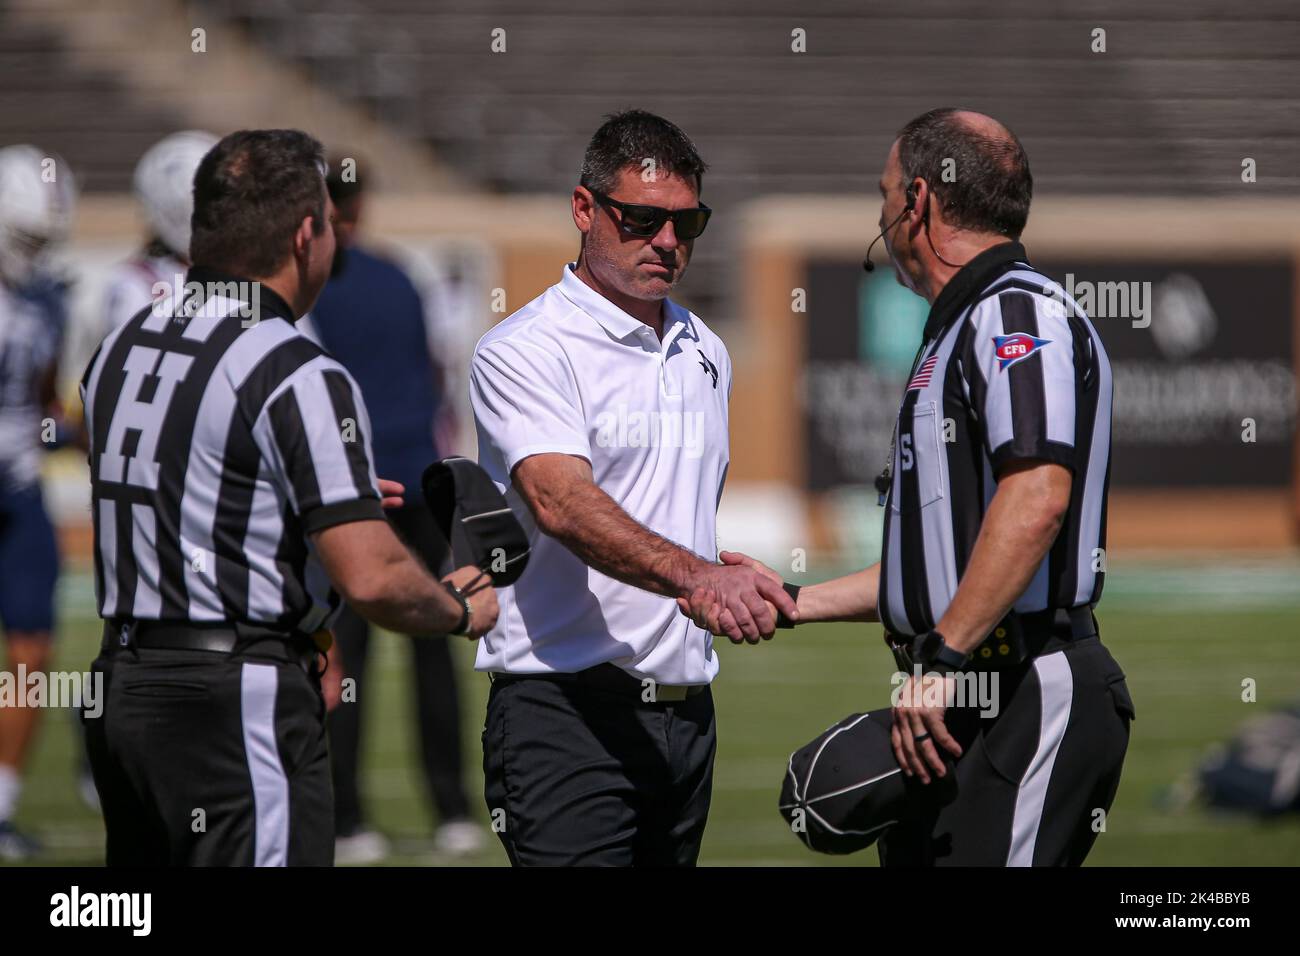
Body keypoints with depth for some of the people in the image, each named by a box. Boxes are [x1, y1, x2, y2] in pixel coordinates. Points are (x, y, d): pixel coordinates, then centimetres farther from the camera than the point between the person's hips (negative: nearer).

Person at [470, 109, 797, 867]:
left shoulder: (706, 355, 18)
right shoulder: (526, 350, -8)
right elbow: (562, 504, -24)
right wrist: (696, 574, -38)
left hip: (686, 711, 7)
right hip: (567, 711, -7)